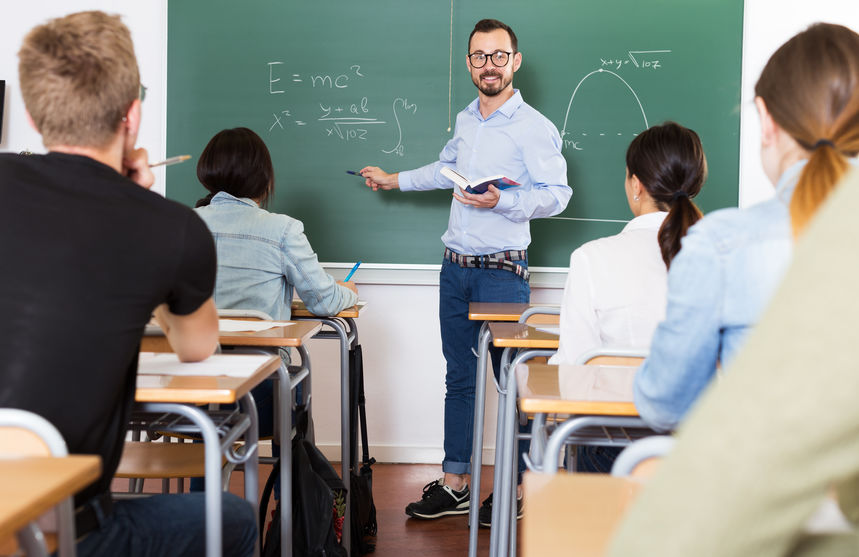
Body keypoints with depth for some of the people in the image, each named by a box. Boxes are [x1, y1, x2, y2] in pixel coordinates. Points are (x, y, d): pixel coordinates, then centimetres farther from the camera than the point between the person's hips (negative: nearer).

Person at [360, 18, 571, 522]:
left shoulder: (534, 127, -8)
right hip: (456, 269, 7)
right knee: (459, 379, 10)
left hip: (502, 272, -6)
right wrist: (394, 180, 40)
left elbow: (557, 194, -14)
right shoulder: (465, 120, 13)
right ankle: (455, 486, 18)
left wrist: (501, 202, -26)